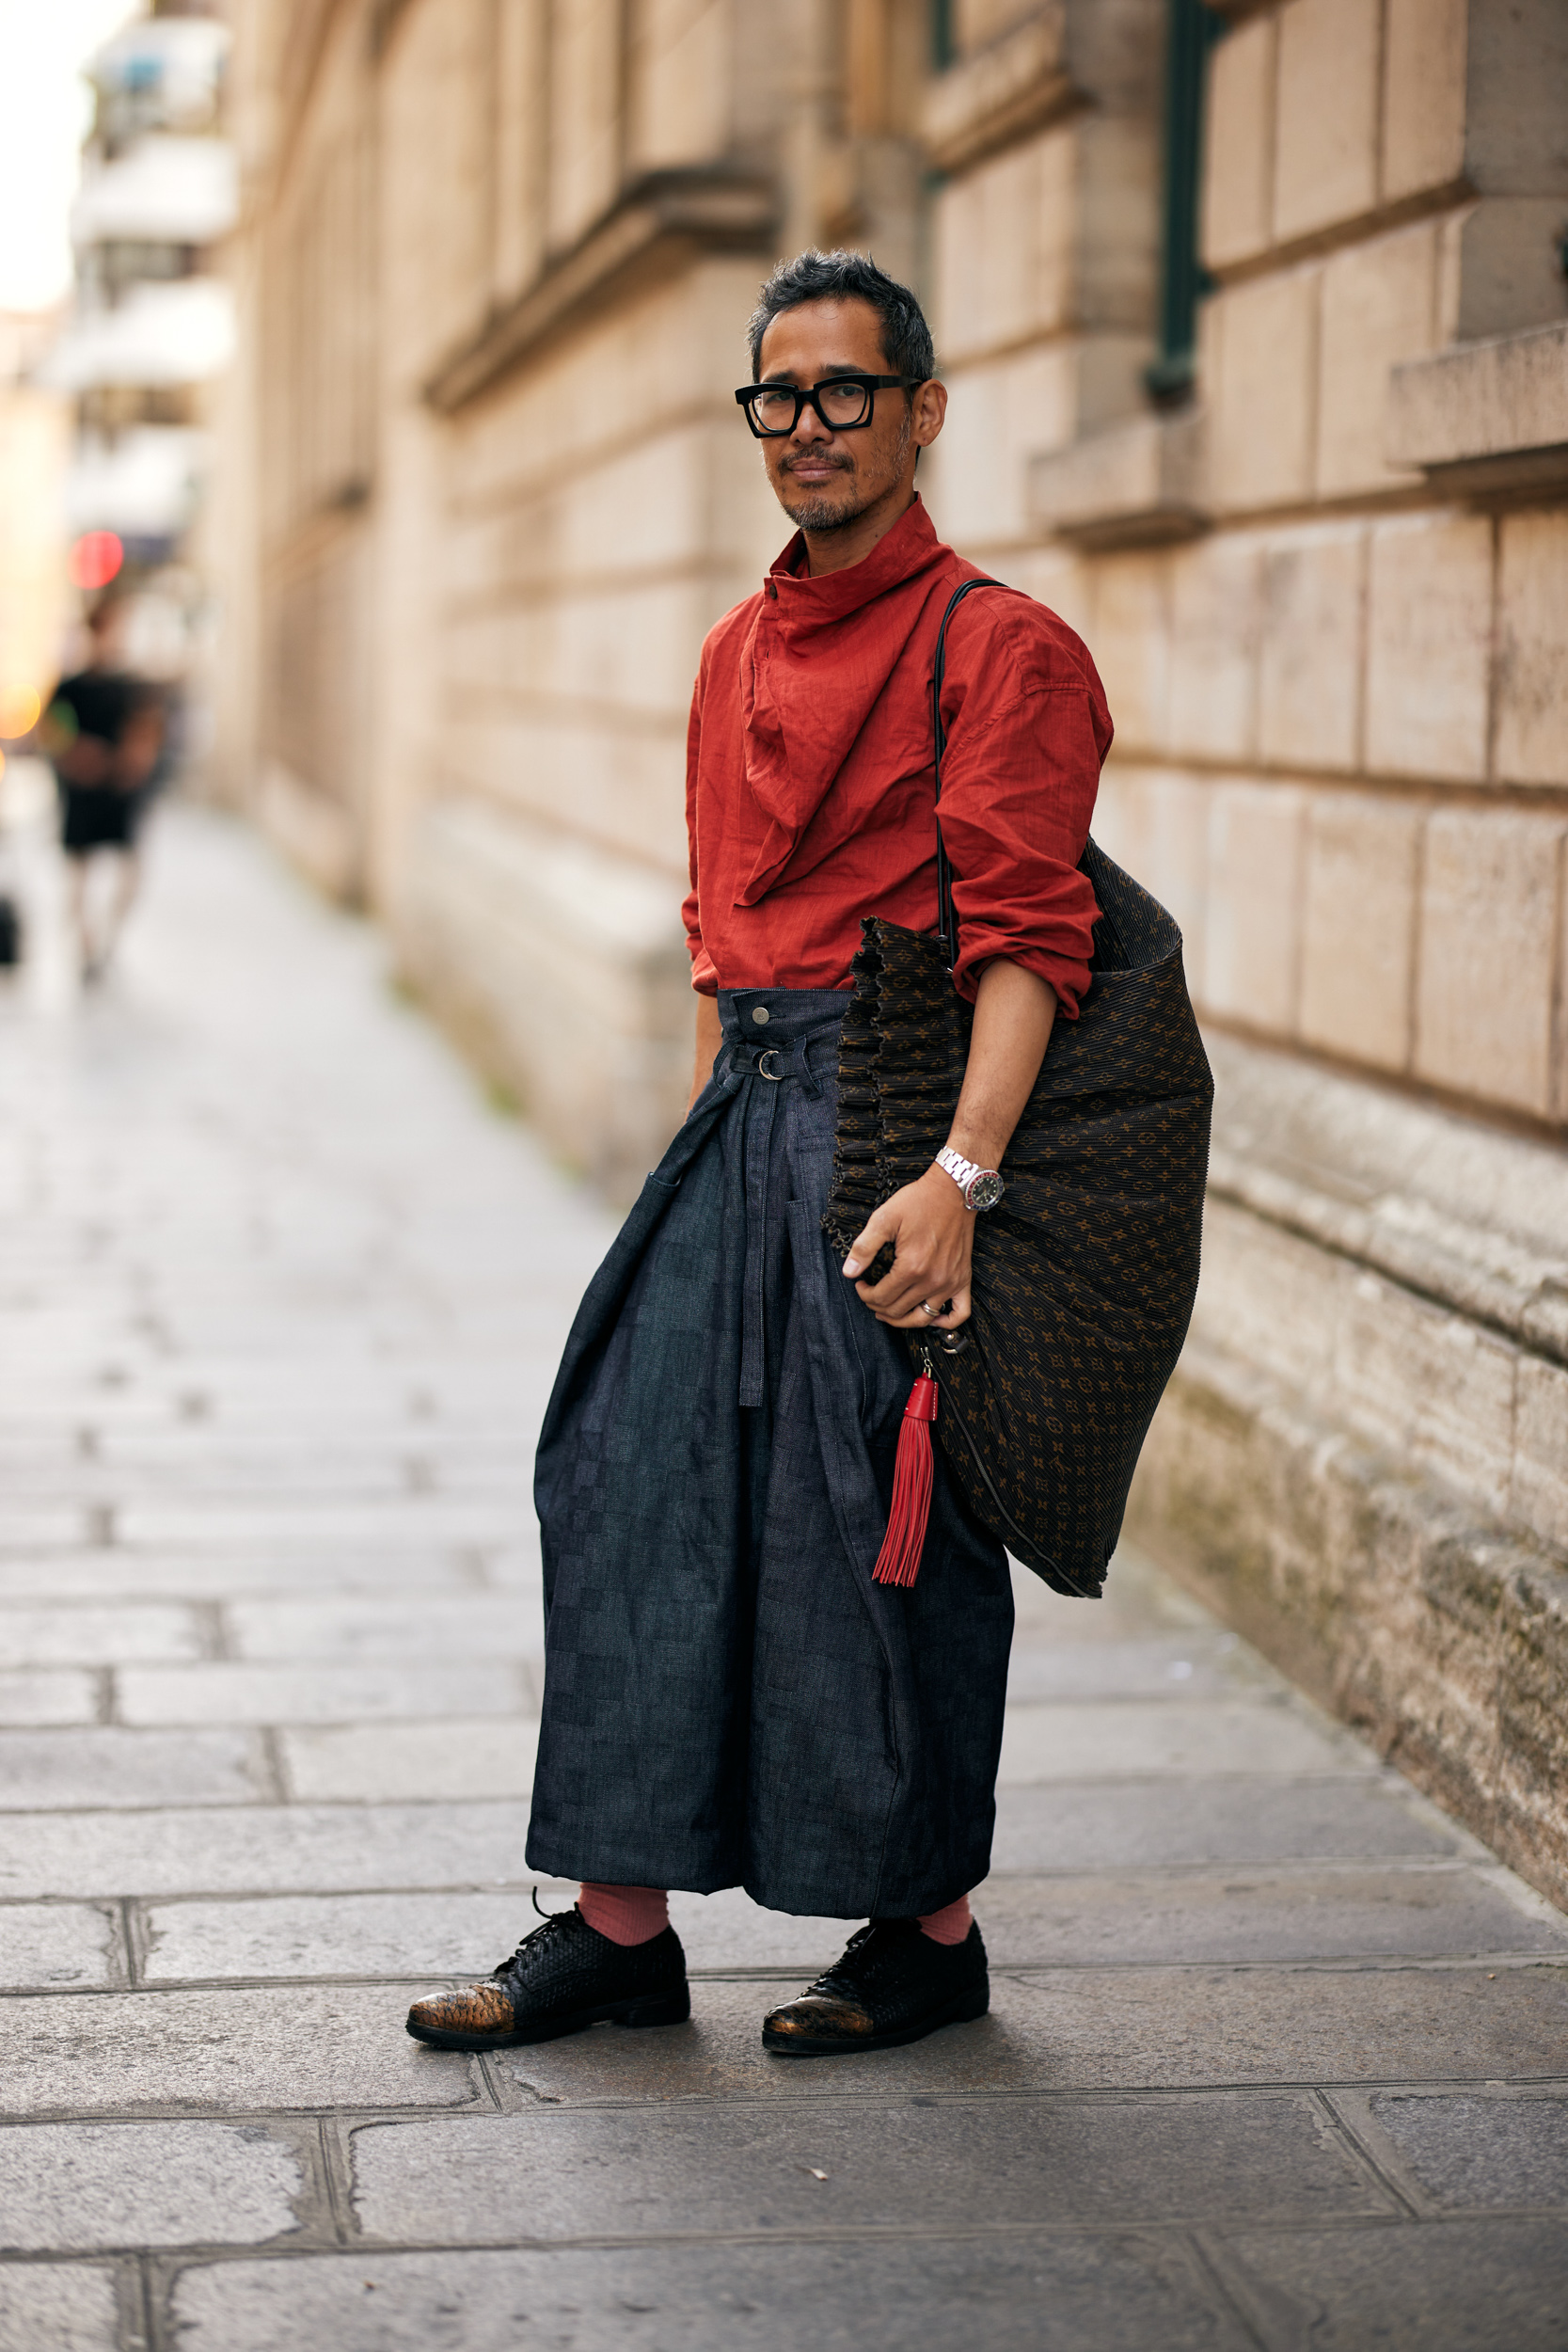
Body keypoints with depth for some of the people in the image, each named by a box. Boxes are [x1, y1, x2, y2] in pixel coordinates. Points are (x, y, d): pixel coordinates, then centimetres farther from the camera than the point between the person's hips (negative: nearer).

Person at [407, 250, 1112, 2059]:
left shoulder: (998, 647, -8)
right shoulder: (741, 653, 15)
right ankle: (620, 1925, 13)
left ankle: (930, 1931, 17)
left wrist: (959, 1174, -25)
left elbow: (1026, 940, -16)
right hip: (745, 1110, 7)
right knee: (641, 1476, 4)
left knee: (882, 1521, 0)